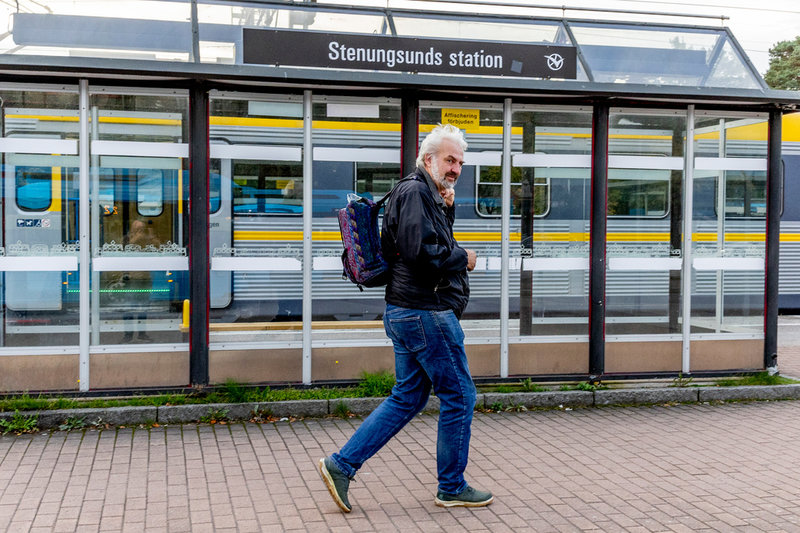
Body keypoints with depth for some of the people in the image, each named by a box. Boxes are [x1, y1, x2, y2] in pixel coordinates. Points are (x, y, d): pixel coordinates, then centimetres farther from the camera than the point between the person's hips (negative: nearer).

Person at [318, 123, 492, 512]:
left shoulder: (425, 195, 20)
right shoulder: (415, 192, -14)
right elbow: (421, 252, -24)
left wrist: (447, 210, 5)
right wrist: (463, 258, -10)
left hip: (405, 313, 11)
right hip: (426, 312, -11)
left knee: (407, 397, 14)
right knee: (459, 397, 2)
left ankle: (341, 465, 12)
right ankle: (451, 488, 15)